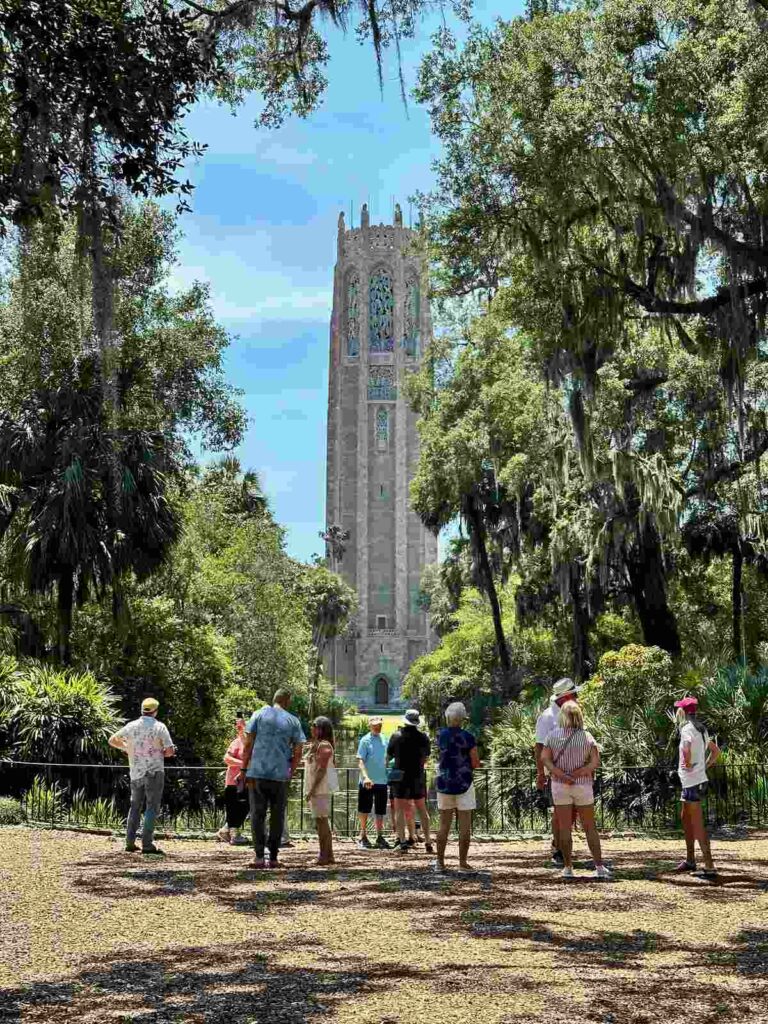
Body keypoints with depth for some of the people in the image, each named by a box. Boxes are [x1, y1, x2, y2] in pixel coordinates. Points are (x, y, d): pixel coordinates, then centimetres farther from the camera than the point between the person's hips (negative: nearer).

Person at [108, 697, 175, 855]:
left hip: (136, 773, 4)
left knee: (135, 807, 16)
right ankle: (147, 844, -7)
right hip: (154, 772, -4)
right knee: (152, 808, -2)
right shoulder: (159, 727, -8)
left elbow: (112, 740, 12)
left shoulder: (131, 726, 4)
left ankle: (130, 842, 15)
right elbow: (170, 751, -11)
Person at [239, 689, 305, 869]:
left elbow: (248, 744, -1)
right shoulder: (293, 721, 7)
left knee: (257, 814, 4)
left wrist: (245, 768, 3)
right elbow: (298, 752, 3)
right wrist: (291, 773, 13)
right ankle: (273, 857, 8)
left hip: (257, 772, 0)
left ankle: (259, 856, -3)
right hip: (281, 775, 1)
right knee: (277, 816, 8)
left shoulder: (259, 715, 4)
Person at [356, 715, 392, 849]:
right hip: (367, 782, -5)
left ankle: (380, 837, 17)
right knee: (364, 810, 4)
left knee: (380, 811, 9)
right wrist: (365, 777, -26)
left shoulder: (383, 739, 8)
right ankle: (363, 837, 14)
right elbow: (360, 761, -13)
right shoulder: (365, 740, -8)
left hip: (382, 781, 5)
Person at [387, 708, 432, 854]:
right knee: (422, 810, 13)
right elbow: (426, 757, 9)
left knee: (399, 810, 2)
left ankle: (402, 842, -5)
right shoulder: (423, 737, -2)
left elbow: (389, 756, 1)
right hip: (418, 777, 3)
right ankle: (428, 842, 12)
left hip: (401, 777, -3)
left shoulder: (396, 736, -9)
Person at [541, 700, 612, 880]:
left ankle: (568, 868, 7)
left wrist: (561, 775, -17)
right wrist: (578, 773, -11)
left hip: (560, 785, 0)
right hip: (583, 785, 0)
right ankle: (600, 867, 3)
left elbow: (545, 758, -12)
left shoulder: (553, 735, 0)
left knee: (564, 828, 6)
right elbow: (596, 761, -11)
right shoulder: (586, 736, -1)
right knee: (590, 827, 7)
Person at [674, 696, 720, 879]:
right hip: (699, 779, 9)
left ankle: (709, 867, -7)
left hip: (692, 782, -9)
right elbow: (716, 751, 23)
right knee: (686, 818, 21)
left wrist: (688, 764, -20)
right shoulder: (701, 729, 12)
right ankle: (690, 860, 30)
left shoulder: (687, 729, -16)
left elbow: (686, 749, -37)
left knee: (697, 824, -7)